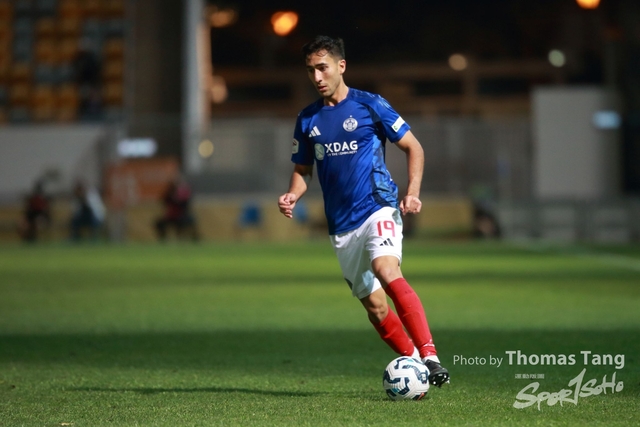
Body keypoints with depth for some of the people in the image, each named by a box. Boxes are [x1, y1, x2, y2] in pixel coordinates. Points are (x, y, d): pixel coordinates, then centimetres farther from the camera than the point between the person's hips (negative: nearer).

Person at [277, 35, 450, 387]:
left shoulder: (370, 105, -2)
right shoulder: (307, 119, 10)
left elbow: (413, 147, 4)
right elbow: (302, 169, 19)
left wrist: (413, 192, -10)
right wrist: (293, 195, -3)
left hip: (378, 208, -5)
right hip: (341, 226, 5)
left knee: (387, 272, -31)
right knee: (375, 307, 5)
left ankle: (429, 357, -34)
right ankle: (413, 361, 21)